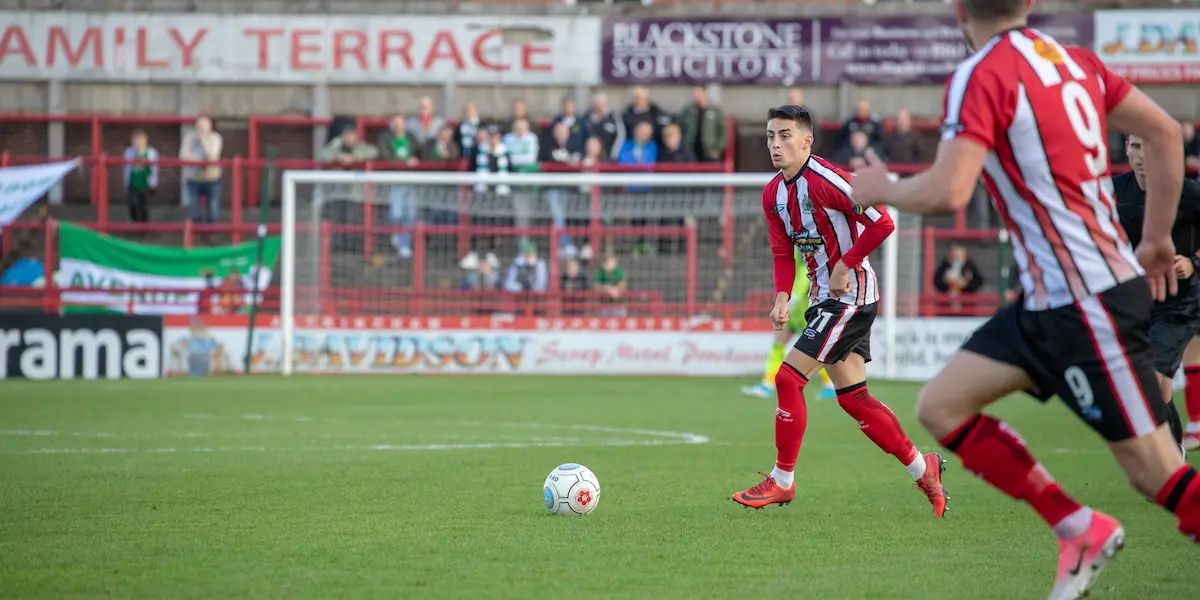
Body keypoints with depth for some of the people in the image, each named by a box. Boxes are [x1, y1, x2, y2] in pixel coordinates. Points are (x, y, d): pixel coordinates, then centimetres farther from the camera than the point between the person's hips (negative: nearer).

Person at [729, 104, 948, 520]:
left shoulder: (824, 179, -19)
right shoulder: (773, 194, 7)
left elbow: (882, 223, -20)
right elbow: (784, 255, 12)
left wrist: (844, 265, -18)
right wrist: (782, 298, -4)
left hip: (851, 293, -9)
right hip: (825, 296, 9)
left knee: (789, 378, -12)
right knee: (852, 397, 11)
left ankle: (782, 481, -3)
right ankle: (921, 467, 22)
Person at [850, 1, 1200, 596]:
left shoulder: (981, 76, -15)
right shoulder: (1071, 59, 9)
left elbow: (947, 192, -25)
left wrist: (880, 191, -4)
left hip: (1087, 301, -9)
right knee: (941, 406, 8)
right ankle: (1079, 529, 9)